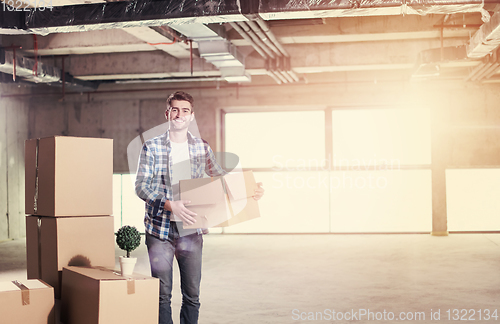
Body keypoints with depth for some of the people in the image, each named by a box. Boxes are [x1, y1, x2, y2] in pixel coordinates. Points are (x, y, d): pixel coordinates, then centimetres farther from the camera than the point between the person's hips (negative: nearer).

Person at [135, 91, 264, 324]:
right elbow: (141, 186, -8)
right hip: (160, 229, -2)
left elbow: (221, 178, 14)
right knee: (162, 294, 3)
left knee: (192, 295, 6)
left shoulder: (202, 149, 7)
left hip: (191, 231, 2)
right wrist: (170, 205, -23)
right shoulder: (152, 147, -2)